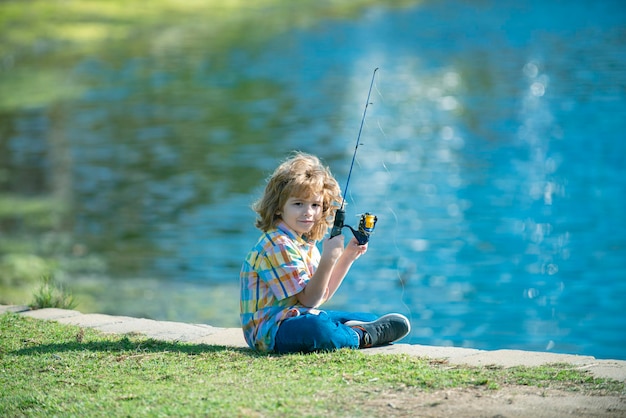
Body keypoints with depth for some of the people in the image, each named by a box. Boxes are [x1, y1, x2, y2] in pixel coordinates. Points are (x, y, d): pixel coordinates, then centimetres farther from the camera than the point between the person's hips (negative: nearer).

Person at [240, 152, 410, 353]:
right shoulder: (277, 245, -18)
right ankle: (360, 336, -18)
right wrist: (328, 259, -29)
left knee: (370, 319, 16)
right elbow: (309, 299, -19)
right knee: (317, 330, -42)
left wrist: (347, 257, 10)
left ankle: (352, 329, -12)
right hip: (272, 328, -10)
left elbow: (321, 295, 16)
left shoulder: (306, 243, 14)